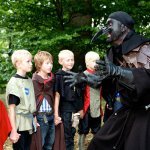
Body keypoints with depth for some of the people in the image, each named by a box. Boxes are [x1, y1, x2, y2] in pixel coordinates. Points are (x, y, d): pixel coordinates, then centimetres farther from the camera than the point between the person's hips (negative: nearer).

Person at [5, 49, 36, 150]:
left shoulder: (29, 81, 9)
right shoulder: (14, 82, -12)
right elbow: (11, 108, -13)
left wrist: (35, 119, 10)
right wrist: (13, 131, -15)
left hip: (29, 125, 7)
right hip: (19, 126, -7)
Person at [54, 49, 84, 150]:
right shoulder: (59, 76, -11)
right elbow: (57, 96, -14)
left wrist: (80, 109, 13)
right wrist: (56, 114, -17)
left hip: (74, 109, 5)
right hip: (65, 110, -5)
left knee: (72, 134, 13)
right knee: (66, 136, 3)